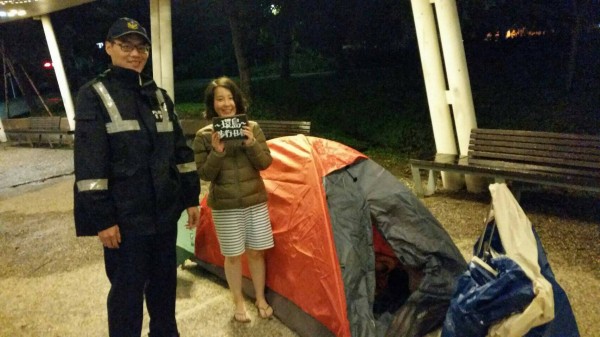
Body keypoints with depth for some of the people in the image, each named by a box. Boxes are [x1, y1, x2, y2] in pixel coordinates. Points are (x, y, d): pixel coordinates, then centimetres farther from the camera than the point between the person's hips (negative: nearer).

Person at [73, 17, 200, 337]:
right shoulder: (94, 95, -6)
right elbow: (89, 163, -12)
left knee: (165, 283, 18)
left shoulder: (158, 95, 11)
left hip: (165, 212, 6)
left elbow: (180, 150, 11)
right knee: (127, 290, 5)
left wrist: (191, 198, 8)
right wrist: (101, 219, -16)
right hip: (125, 217, -5)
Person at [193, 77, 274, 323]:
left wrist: (252, 144, -20)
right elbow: (204, 175, -8)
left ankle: (261, 300, 31)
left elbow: (265, 163, -3)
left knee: (256, 253, 12)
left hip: (255, 201, 2)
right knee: (233, 255, 9)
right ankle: (239, 303, 29)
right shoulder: (204, 135, -6)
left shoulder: (252, 127, -1)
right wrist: (217, 153, -24)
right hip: (225, 206, -1)